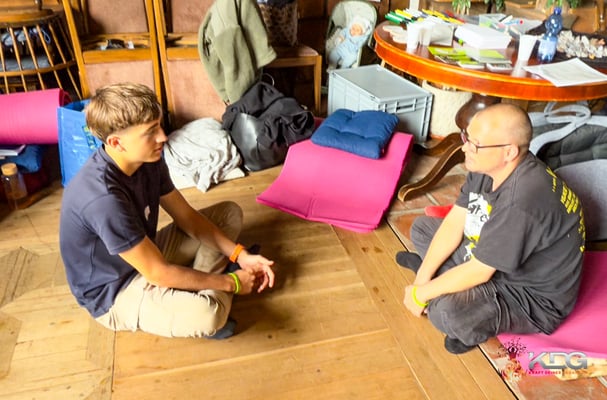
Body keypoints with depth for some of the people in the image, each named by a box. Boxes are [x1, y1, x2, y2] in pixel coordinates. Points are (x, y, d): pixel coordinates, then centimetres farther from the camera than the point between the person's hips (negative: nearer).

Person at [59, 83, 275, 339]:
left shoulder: (147, 160, -10)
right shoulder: (103, 199, -35)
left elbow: (186, 216, 1)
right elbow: (159, 273, -28)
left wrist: (240, 255, -8)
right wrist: (231, 282, -18)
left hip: (145, 254, 8)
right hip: (113, 292, -8)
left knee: (230, 213, 7)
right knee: (206, 315, -36)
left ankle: (202, 288, -6)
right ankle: (211, 297, -1)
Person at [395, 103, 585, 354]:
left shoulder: (521, 203, -38)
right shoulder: (488, 164, -11)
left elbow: (479, 272, -30)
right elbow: (454, 222, -6)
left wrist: (420, 294, -18)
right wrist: (423, 275, -10)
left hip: (534, 298, -7)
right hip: (487, 259, 8)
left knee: (445, 312, -34)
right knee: (421, 227, 10)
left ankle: (476, 328, -3)